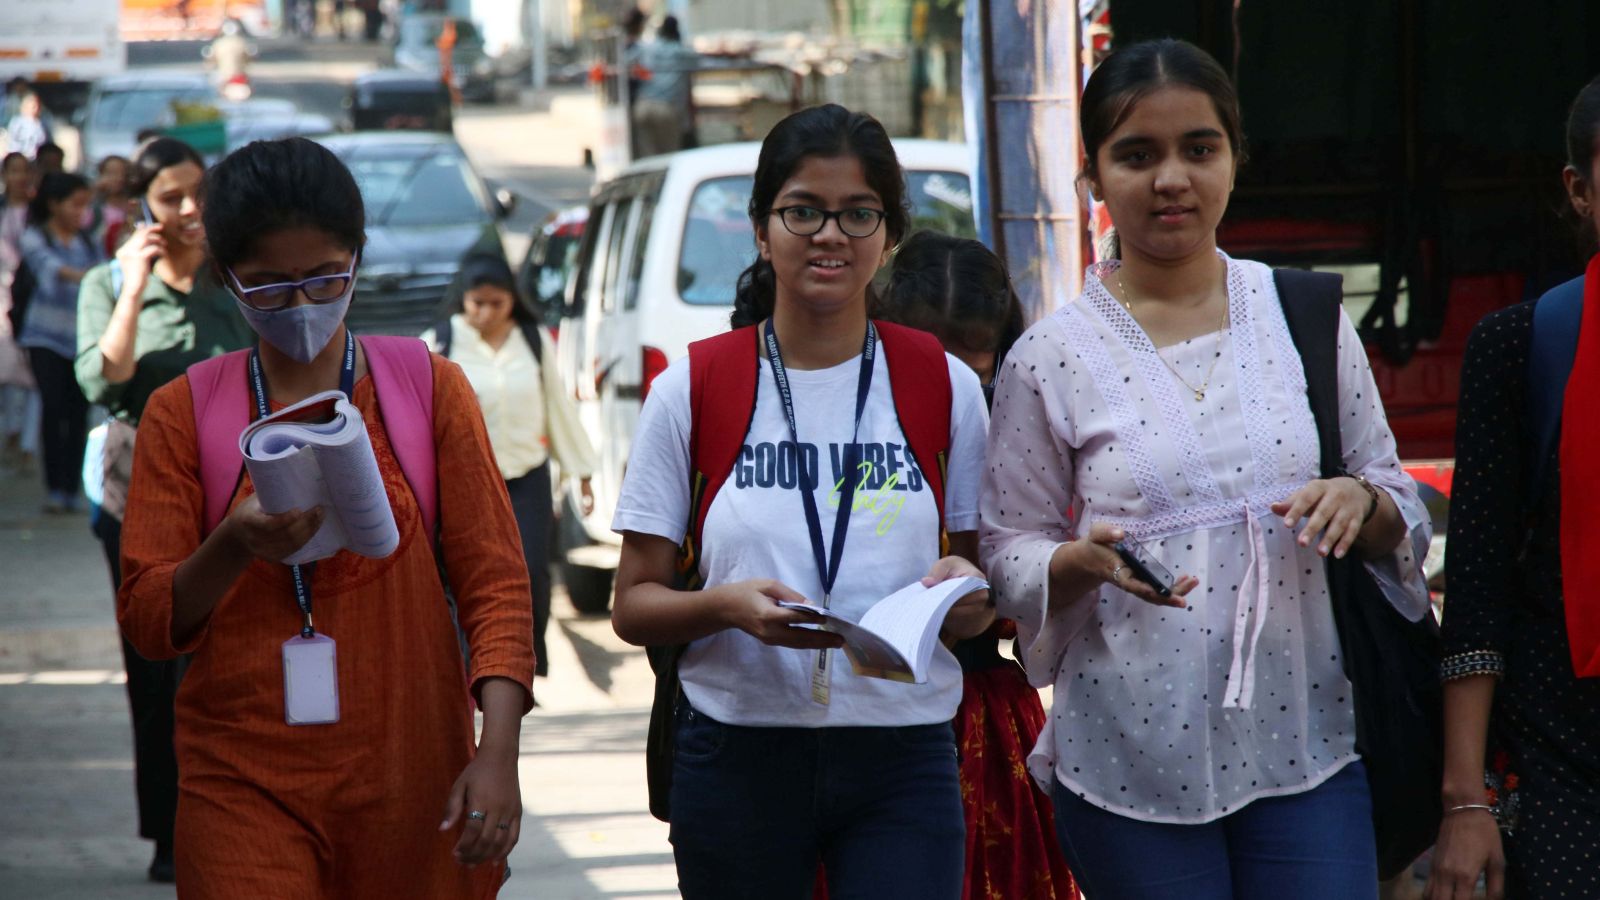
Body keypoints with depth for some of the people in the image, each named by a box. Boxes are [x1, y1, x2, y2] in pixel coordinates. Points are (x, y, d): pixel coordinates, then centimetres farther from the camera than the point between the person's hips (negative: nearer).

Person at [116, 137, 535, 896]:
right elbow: (145, 620, 0)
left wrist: (498, 749, -13)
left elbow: (493, 578, 1)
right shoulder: (182, 412, 3)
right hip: (244, 784, -1)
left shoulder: (429, 389, 5)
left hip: (411, 773, 1)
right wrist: (232, 548, -21)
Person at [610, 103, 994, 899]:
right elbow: (632, 606, 3)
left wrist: (966, 596, -12)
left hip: (903, 758, 0)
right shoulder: (690, 392, 3)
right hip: (738, 760, 0)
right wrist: (729, 605, -18)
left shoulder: (945, 387, 7)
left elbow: (985, 605, 12)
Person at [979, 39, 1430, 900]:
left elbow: (1403, 516, 11)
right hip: (1131, 765, -1)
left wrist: (1361, 503, -11)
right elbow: (1009, 554, 3)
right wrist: (1087, 560, -17)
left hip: (1305, 748, 1)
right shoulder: (1050, 358, 0)